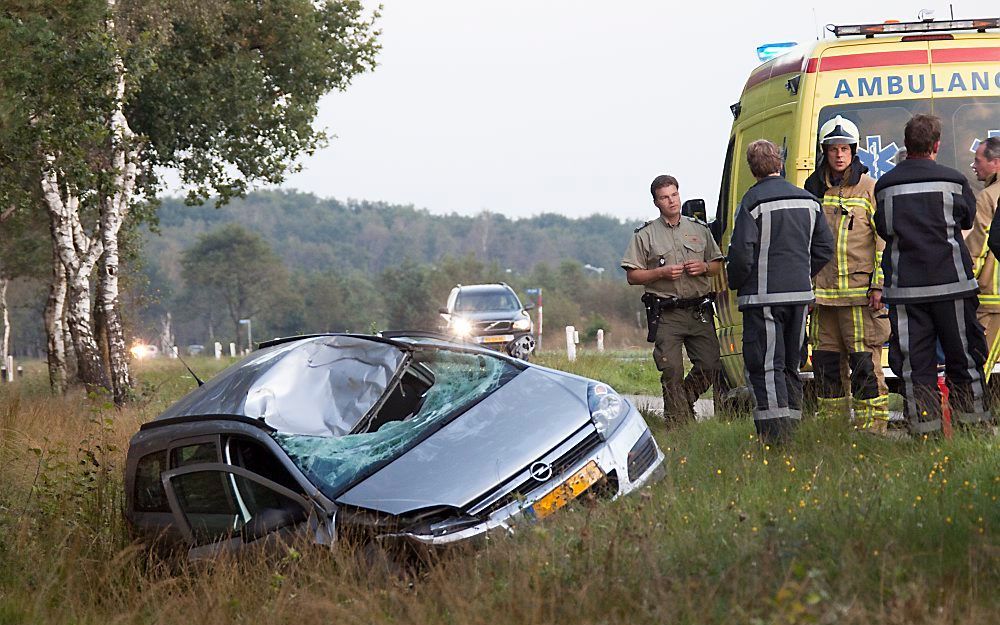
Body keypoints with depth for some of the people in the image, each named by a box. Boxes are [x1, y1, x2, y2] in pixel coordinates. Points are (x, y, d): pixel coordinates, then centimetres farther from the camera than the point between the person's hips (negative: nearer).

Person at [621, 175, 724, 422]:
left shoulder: (699, 229, 14)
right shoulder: (645, 235, 4)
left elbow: (718, 265, 20)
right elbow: (632, 276, 2)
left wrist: (704, 267, -2)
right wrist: (661, 273, -12)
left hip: (699, 311, 3)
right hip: (665, 315, -3)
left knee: (710, 366, -1)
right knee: (672, 371, -9)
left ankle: (683, 400, 23)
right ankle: (679, 420, 0)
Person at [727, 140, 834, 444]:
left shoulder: (753, 202, -11)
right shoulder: (807, 200, 9)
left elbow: (741, 252, -15)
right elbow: (824, 247, 13)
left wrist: (736, 283, 2)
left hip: (763, 296, -6)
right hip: (800, 294, 6)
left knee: (765, 367, -6)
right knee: (790, 366, 16)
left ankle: (775, 436, -13)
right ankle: (790, 428, 19)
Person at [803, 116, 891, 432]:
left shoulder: (869, 188, 1)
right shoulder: (814, 189, 14)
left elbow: (884, 240, -2)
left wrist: (879, 285, -9)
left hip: (859, 291, -5)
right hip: (822, 293, 5)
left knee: (865, 362, -7)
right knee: (825, 362, 7)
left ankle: (871, 427, -4)